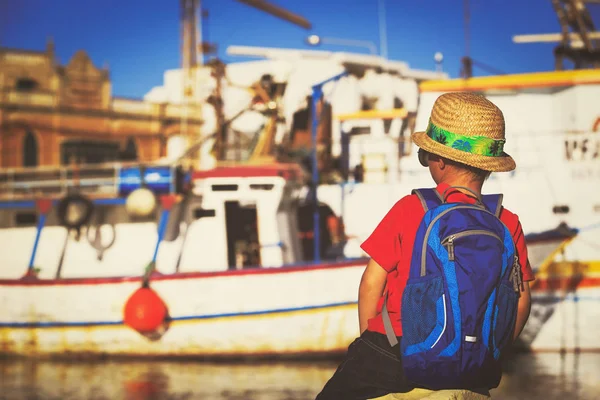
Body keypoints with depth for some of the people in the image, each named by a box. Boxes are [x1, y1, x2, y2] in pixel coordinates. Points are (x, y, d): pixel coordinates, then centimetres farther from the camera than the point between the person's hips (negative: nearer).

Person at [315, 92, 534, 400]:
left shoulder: (409, 209, -6)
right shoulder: (508, 224, -1)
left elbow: (372, 283, -3)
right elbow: (520, 301, -1)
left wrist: (370, 346, 11)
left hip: (390, 351, -2)